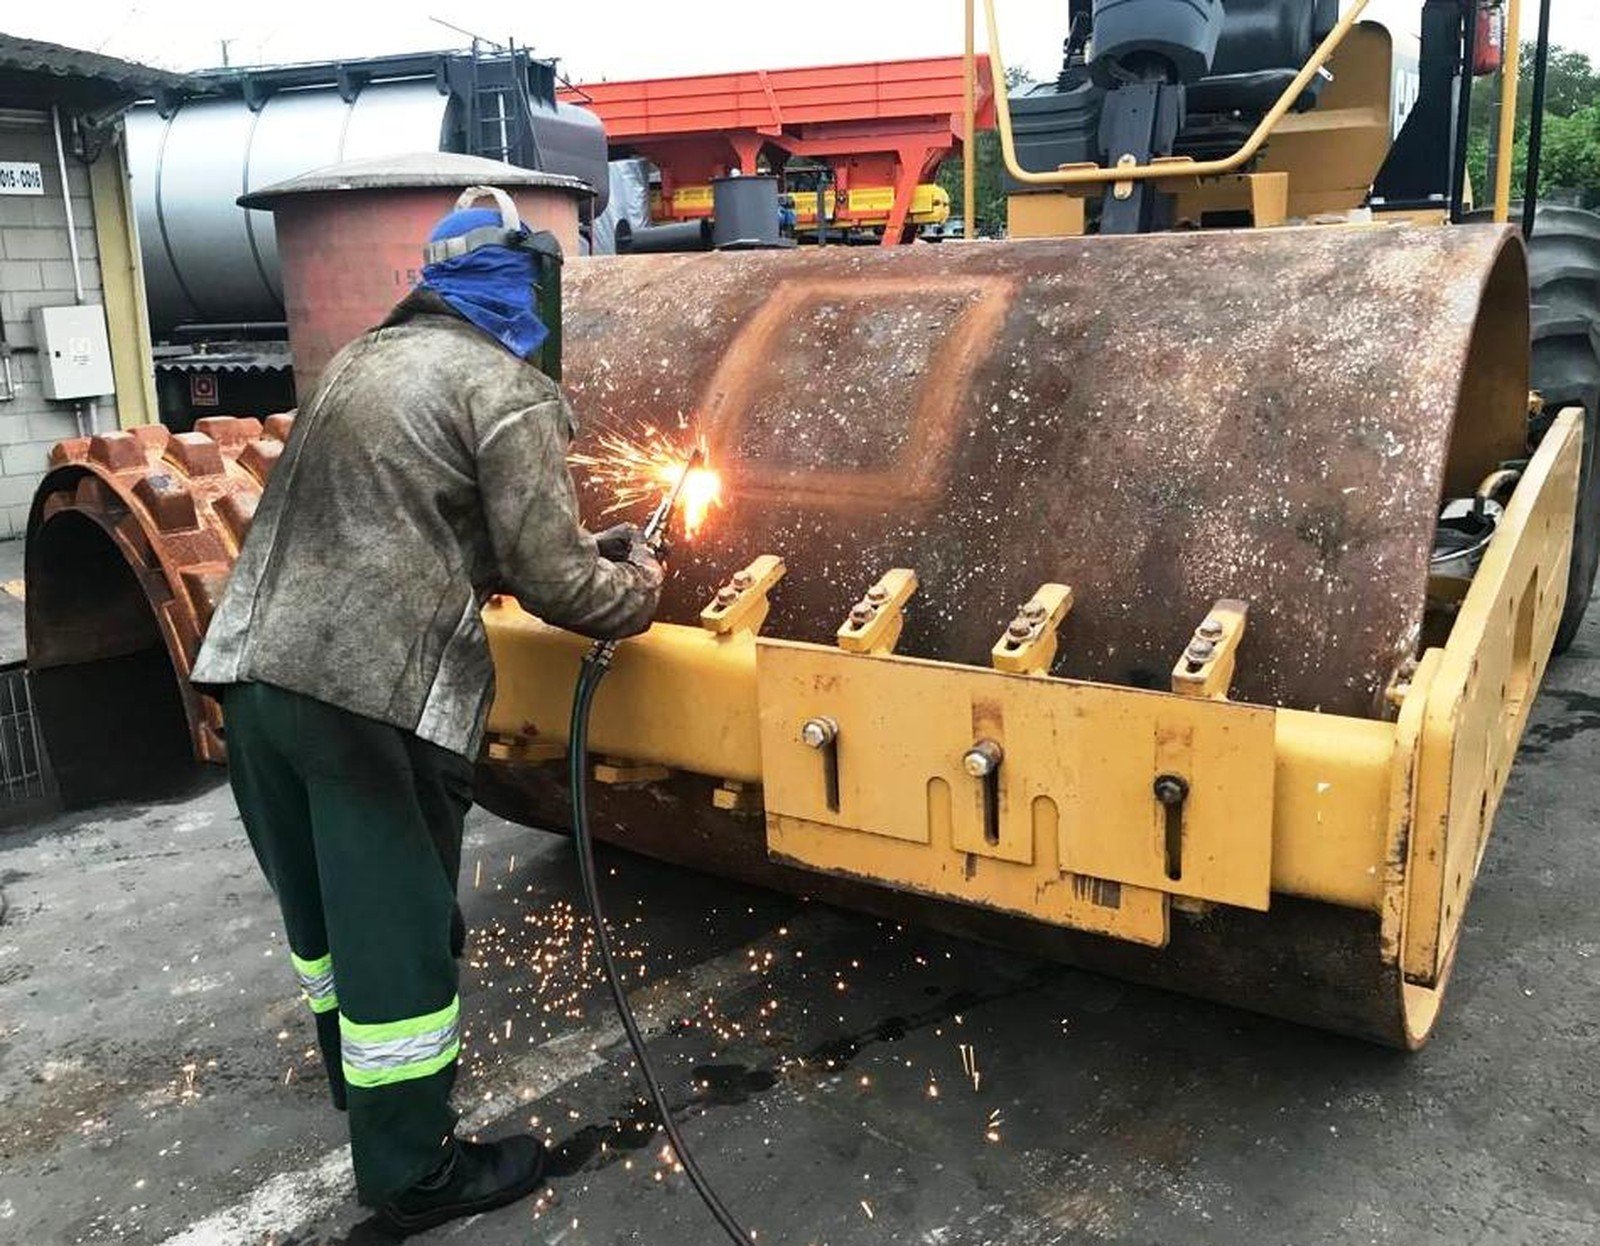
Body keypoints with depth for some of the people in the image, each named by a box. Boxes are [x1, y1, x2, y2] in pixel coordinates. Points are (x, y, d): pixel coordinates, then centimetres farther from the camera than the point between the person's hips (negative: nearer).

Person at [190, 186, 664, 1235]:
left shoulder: (363, 360, 20)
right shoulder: (506, 389, -6)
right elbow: (550, 580, -10)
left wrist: (583, 550, 25)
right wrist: (638, 593, 12)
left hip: (257, 669, 8)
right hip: (375, 692, -8)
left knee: (325, 898, 23)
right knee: (397, 925, 4)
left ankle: (355, 1068, 45)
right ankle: (412, 1172, 18)